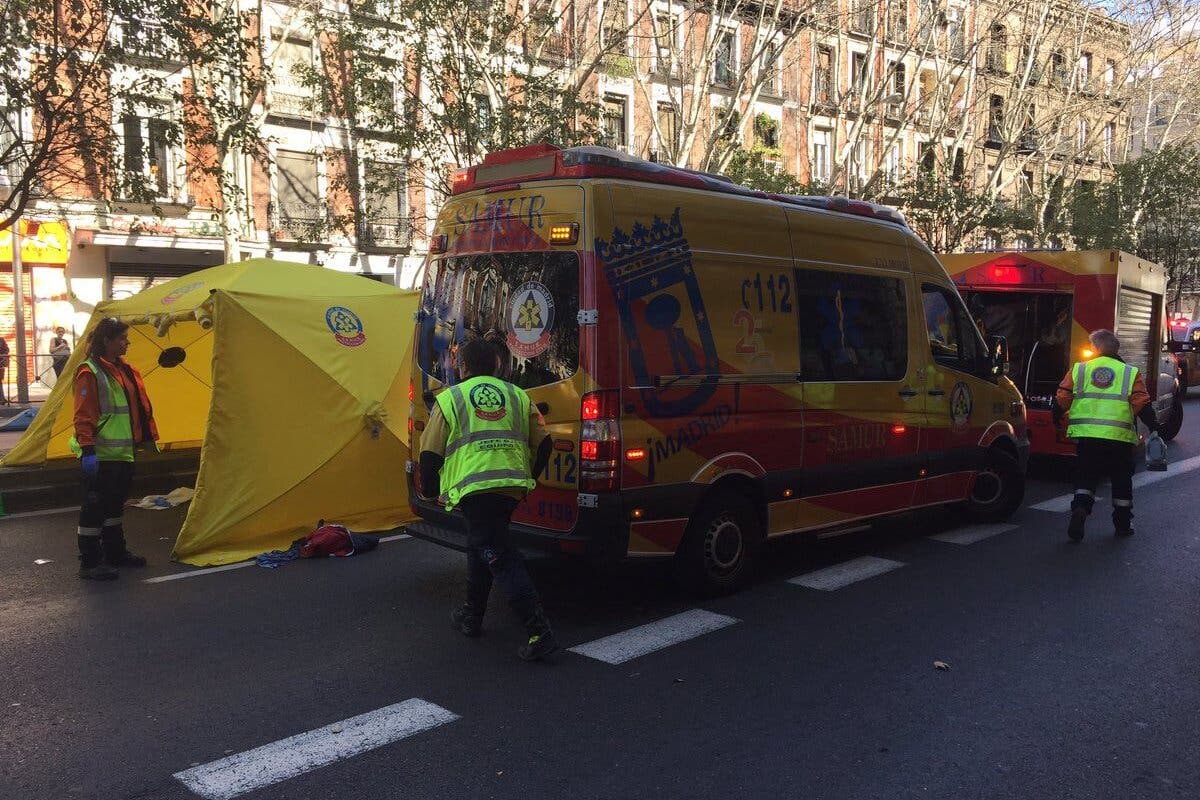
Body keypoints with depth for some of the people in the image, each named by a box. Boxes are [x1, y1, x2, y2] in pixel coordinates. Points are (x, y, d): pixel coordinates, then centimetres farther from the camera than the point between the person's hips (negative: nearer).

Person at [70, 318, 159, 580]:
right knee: (95, 506, -3)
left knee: (115, 503, 18)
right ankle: (89, 563, 4)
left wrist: (148, 438, 20)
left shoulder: (126, 370, 12)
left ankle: (116, 552, 30)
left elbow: (140, 408, 20)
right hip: (100, 455, -9)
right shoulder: (90, 373, -14)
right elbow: (83, 416, -17)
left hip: (123, 452, 9)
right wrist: (87, 450, -21)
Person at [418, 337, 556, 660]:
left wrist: (429, 490, 22)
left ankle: (540, 633, -12)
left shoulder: (449, 399, 7)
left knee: (500, 558, -5)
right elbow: (543, 443, 15)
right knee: (482, 546, 24)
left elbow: (430, 453, 7)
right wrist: (529, 476, 30)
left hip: (474, 488, -5)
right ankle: (471, 616, 35)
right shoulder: (518, 396, 17)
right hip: (513, 485, 5)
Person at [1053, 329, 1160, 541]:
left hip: (1085, 435, 0)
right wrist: (1154, 428, 4)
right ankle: (1123, 524, 22)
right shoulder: (1130, 373, 6)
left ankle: (1080, 509, -14)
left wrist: (1056, 419, 21)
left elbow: (1061, 399, 6)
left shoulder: (1079, 370, 8)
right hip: (1120, 436, 0)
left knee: (1085, 476, 10)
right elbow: (1143, 404, -1)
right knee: (1121, 479, 15)